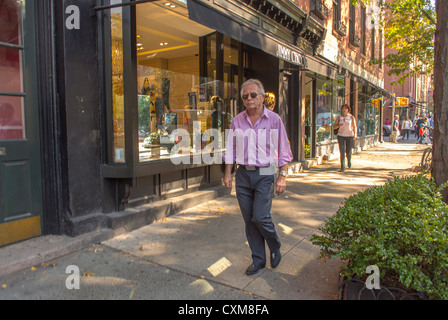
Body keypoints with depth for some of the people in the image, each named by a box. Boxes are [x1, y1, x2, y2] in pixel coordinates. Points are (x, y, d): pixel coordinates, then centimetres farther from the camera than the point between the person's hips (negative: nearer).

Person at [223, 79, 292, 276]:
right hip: (243, 174, 4)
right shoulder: (237, 121, 6)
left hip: (265, 174, -3)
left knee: (260, 217, -12)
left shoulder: (274, 120, -2)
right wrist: (228, 173, 7)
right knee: (249, 220, 7)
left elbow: (283, 152, -1)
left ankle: (275, 249, 19)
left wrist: (282, 176, -6)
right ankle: (258, 260, 23)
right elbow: (231, 149, 11)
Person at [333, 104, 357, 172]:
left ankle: (349, 161, 37)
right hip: (341, 136, 1)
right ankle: (342, 168, -3)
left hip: (349, 136, -1)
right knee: (342, 152, -8)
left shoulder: (351, 117, 0)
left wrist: (355, 134, -16)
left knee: (348, 152, 2)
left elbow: (354, 127, -2)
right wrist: (339, 125, -16)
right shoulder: (339, 117, 5)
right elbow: (334, 127, 5)